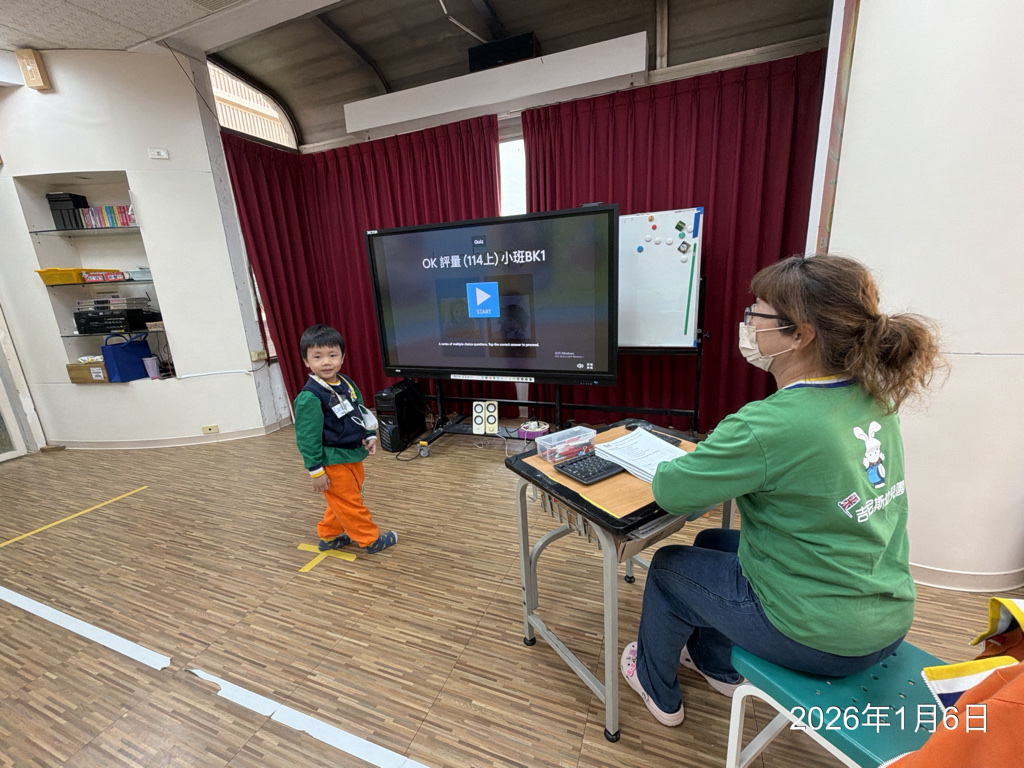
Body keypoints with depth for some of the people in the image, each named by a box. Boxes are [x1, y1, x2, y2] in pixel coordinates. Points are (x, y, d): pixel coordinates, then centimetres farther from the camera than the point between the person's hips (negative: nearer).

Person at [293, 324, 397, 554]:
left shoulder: (347, 383, 2)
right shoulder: (309, 397, -22)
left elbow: (362, 412, 14)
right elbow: (307, 438, -18)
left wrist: (370, 436, 2)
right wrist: (316, 471, -16)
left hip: (353, 456, 8)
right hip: (333, 463, -8)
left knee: (343, 502, 22)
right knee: (351, 503, 7)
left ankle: (328, 536, 42)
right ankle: (371, 540, 23)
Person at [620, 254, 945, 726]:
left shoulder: (768, 426, -32)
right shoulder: (872, 401, -5)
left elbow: (670, 492, -24)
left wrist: (667, 466, -2)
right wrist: (716, 457, 0)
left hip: (820, 639, -7)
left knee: (668, 566, 13)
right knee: (713, 542, 24)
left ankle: (658, 694, 40)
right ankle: (717, 666, 47)